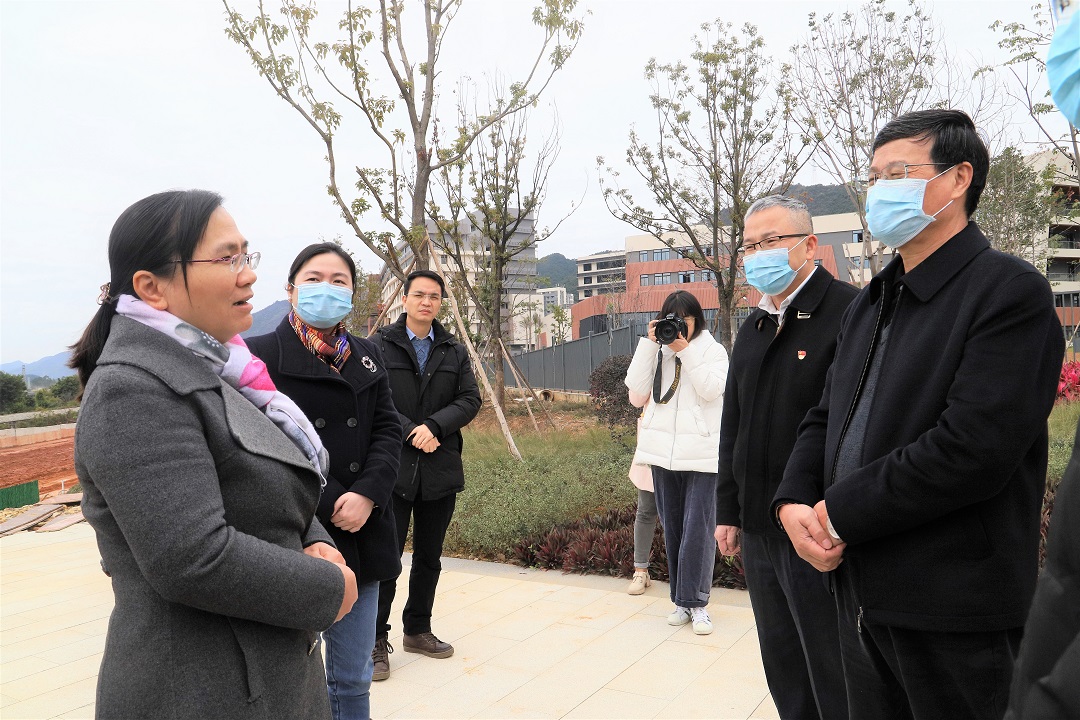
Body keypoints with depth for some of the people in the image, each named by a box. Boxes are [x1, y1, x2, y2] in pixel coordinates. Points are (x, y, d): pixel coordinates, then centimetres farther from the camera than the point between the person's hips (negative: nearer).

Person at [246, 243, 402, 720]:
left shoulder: (367, 357, 12)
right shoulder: (261, 356, -5)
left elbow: (387, 430, 6)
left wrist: (366, 495, -11)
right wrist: (328, 507, -15)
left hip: (362, 539, 5)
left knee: (353, 681, 16)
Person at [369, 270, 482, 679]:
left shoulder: (455, 351, 10)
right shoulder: (379, 346, -1)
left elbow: (470, 400, 1)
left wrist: (433, 426, -14)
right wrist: (410, 433, -17)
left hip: (441, 469, 4)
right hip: (393, 466, -4)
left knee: (429, 557, 14)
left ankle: (417, 630, 30)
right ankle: (377, 640, 11)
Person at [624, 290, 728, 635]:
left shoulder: (712, 349, 3)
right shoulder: (657, 352, 10)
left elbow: (712, 389, -14)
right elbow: (636, 393, -3)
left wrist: (686, 350, -15)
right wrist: (649, 345, -6)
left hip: (701, 453, -3)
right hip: (663, 451, 4)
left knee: (698, 529, -7)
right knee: (672, 528, 9)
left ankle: (695, 601, 2)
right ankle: (682, 598, 19)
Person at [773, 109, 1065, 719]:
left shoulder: (1010, 291, -12)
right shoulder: (871, 302, 14)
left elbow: (972, 449, -23)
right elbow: (827, 417, 14)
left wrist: (840, 513, -16)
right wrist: (794, 503, -5)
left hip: (955, 612, -7)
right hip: (861, 597, 7)